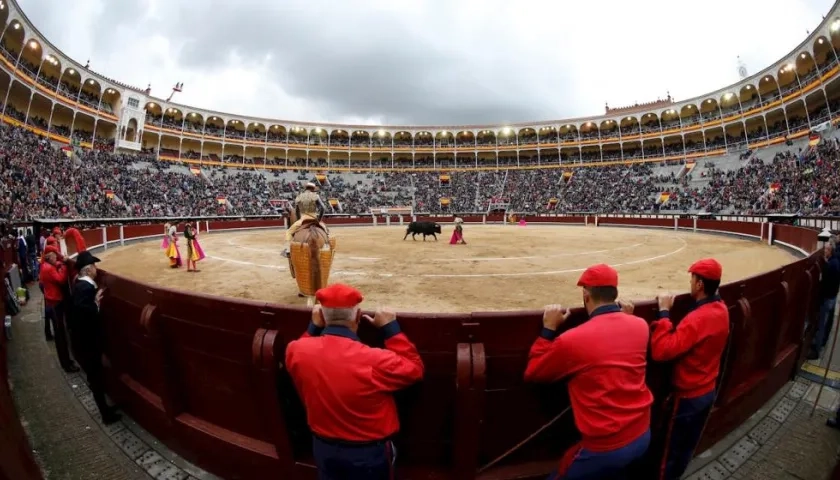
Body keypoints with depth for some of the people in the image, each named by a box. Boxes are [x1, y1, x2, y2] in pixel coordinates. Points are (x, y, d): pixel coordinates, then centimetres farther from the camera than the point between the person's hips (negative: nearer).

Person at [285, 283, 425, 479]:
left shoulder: (296, 351, -21)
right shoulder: (374, 361, -36)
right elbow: (414, 369, -17)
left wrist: (314, 327, 2)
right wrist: (391, 328, -17)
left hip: (323, 447, 4)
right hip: (368, 452, -3)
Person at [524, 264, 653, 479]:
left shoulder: (571, 340, -24)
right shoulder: (640, 326, -6)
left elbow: (532, 373, -7)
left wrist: (548, 329, -7)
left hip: (605, 448, -6)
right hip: (643, 436, 7)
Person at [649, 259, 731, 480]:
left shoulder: (698, 318, -31)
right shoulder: (721, 309, -3)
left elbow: (661, 351, -36)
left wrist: (664, 312, -30)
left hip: (688, 396, -8)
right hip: (708, 391, 8)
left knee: (670, 448, 12)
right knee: (688, 445, 25)